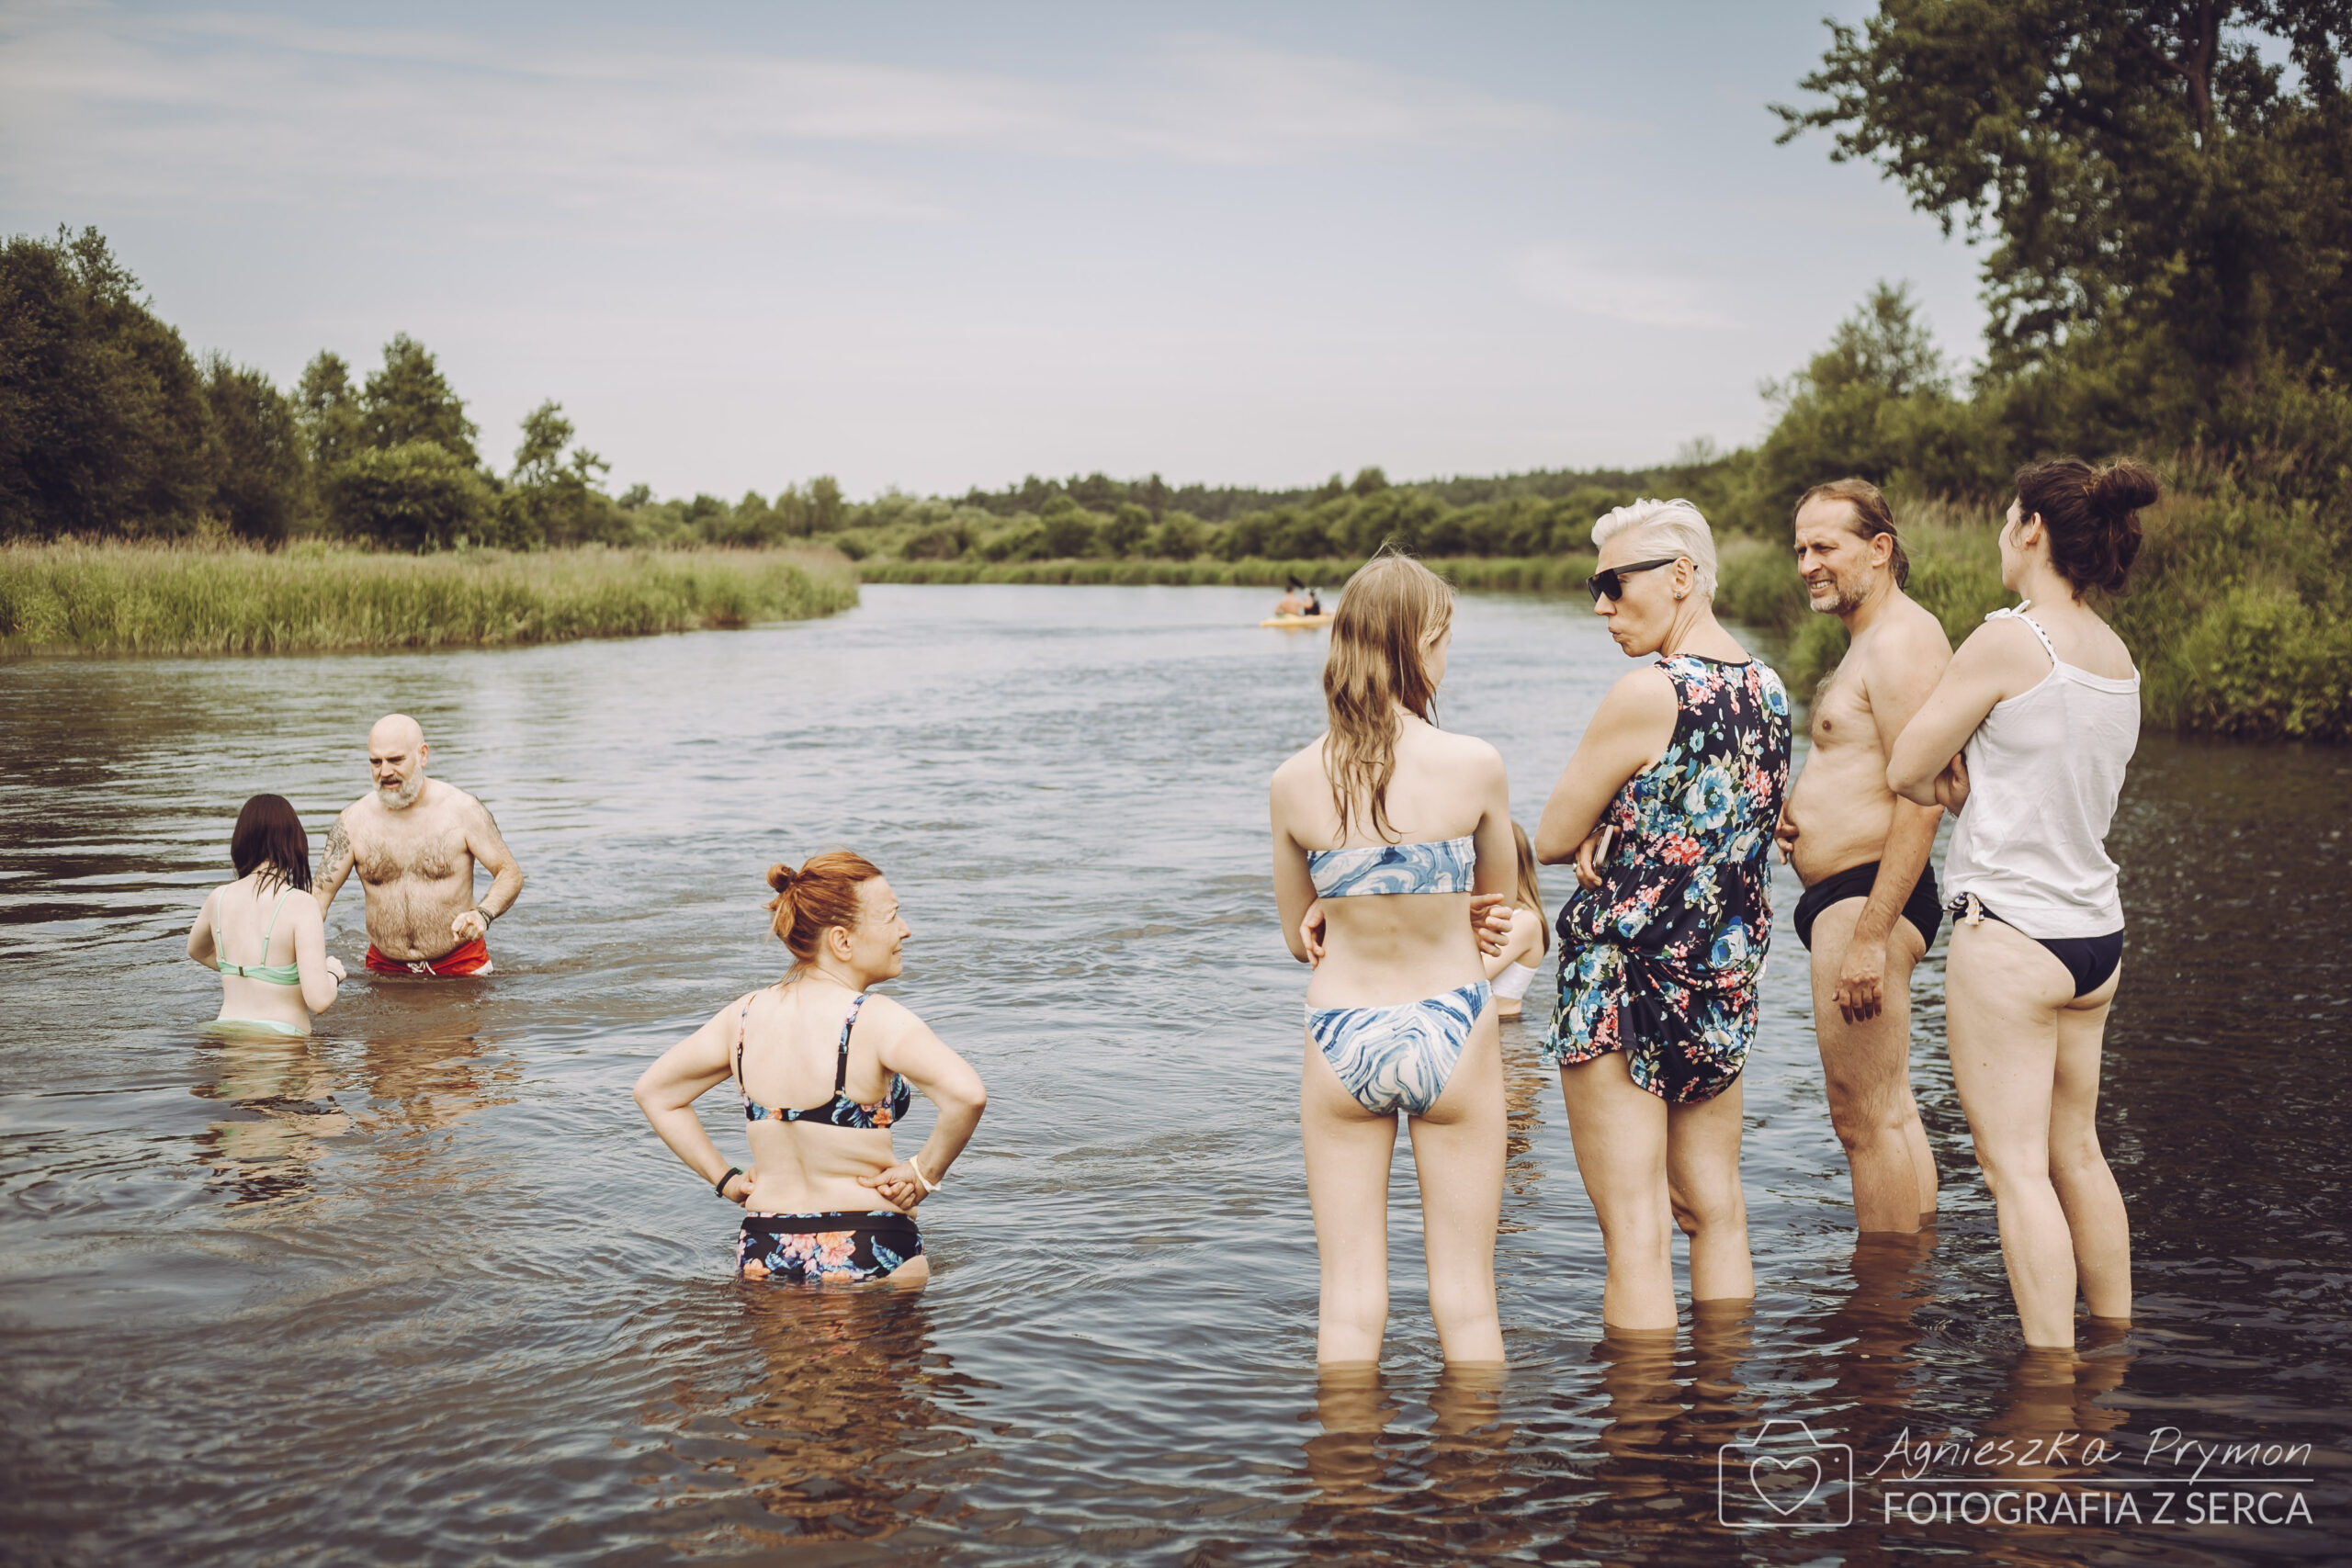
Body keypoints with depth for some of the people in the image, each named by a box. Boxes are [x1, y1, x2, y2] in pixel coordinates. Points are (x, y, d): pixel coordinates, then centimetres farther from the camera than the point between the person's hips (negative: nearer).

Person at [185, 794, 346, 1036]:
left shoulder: (219, 898, 6)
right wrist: (333, 973, 4)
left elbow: (196, 950, 30)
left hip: (226, 1031, 6)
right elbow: (318, 999, -17)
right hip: (278, 1038, -6)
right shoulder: (301, 905, -12)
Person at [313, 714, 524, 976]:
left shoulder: (461, 809, -7)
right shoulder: (353, 821, -2)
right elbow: (321, 891, -2)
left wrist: (483, 915, -26)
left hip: (459, 964, -2)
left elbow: (510, 873, -5)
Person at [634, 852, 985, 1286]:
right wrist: (925, 1174, -15)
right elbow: (967, 1095, -32)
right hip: (869, 1254, -6)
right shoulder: (876, 1019, -16)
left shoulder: (744, 1015, 4)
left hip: (762, 1253, 6)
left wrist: (725, 1179, 15)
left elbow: (654, 1092, 16)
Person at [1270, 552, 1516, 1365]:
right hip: (1452, 1034, -1)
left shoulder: (1293, 783, -6)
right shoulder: (1474, 765, -12)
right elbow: (1496, 905, 5)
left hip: (1341, 1043, 2)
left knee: (1349, 1301, 10)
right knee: (1466, 1298, 11)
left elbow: (1300, 938, 7)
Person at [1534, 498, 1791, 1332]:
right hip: (1727, 981, 8)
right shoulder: (1767, 689, 5)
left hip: (1624, 981, -8)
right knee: (1716, 1211, 16)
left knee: (1635, 1233, -2)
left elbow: (1550, 840, -11)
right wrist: (1615, 834, -3)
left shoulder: (1648, 694, -18)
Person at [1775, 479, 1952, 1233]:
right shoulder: (1871, 640, 18)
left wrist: (1869, 937, -27)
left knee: (1866, 1119, -7)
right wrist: (1796, 813, 7)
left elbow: (1921, 799, -24)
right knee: (1890, 1111, 17)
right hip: (1849, 897, 11)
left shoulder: (1902, 640, -16)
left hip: (1867, 896, -11)